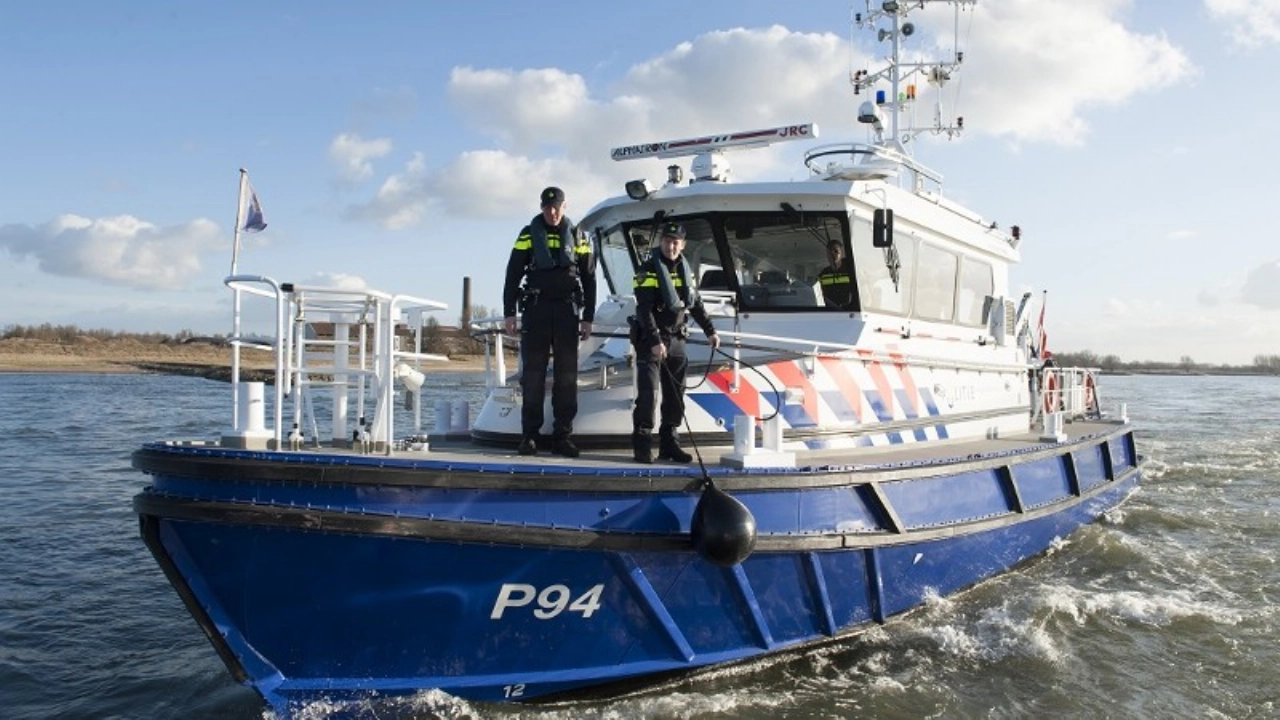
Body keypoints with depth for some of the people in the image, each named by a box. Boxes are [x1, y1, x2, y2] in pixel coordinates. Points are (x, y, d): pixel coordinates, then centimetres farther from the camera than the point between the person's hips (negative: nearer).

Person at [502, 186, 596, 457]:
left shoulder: (577, 237, 8)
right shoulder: (528, 235, 5)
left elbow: (589, 279, 9)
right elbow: (513, 275, 4)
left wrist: (588, 318, 4)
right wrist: (509, 313, -4)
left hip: (567, 311, 1)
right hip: (536, 310, -1)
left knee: (566, 376, 2)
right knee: (533, 374, -1)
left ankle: (563, 435, 7)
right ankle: (529, 435, 3)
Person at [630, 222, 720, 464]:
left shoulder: (685, 271, 11)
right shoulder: (649, 271, -11)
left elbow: (696, 303, 21)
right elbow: (644, 310, -18)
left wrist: (710, 331, 18)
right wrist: (655, 342, -25)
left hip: (676, 339, 7)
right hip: (651, 339, -7)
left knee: (675, 394, 8)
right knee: (647, 391, -11)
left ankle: (669, 442, 17)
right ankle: (642, 444, -4)